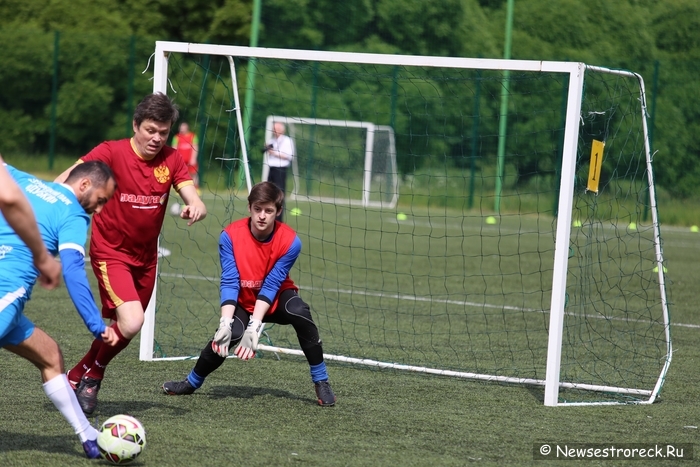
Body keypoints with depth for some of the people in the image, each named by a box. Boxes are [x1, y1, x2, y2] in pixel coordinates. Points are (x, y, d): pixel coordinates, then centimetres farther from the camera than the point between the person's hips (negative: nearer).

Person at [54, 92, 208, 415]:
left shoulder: (172, 160, -1)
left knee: (123, 331, 11)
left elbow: (192, 198, -11)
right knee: (131, 322, -23)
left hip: (145, 257, 6)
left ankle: (79, 378, 33)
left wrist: (195, 207, -35)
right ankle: (91, 373, 2)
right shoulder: (112, 152, -14)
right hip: (110, 252, -6)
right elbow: (64, 182, -18)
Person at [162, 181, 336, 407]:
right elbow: (229, 282, -21)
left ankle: (321, 382, -20)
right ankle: (192, 383, -4)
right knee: (228, 334, -29)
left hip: (277, 298, 0)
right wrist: (225, 322, -33)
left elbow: (271, 286, -22)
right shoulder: (230, 236, -20)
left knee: (299, 312, -32)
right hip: (243, 302, 0)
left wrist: (254, 327, -29)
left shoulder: (290, 242, -22)